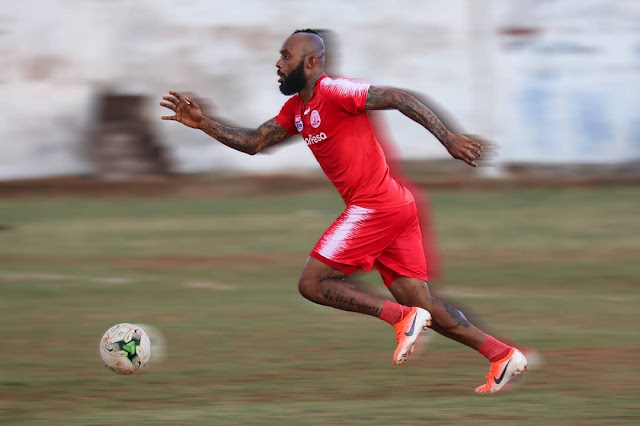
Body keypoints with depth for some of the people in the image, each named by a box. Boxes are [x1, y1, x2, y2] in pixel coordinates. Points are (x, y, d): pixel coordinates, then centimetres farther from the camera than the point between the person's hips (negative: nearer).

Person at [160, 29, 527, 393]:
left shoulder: (332, 92, -11)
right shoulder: (295, 109, 17)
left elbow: (397, 98, -17)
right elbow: (254, 142, 19)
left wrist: (449, 139, -23)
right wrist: (203, 123, 9)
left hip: (376, 207, -10)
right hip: (395, 207, 10)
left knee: (312, 284, -6)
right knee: (420, 303, 8)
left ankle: (402, 318, -12)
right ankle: (502, 354, 6)